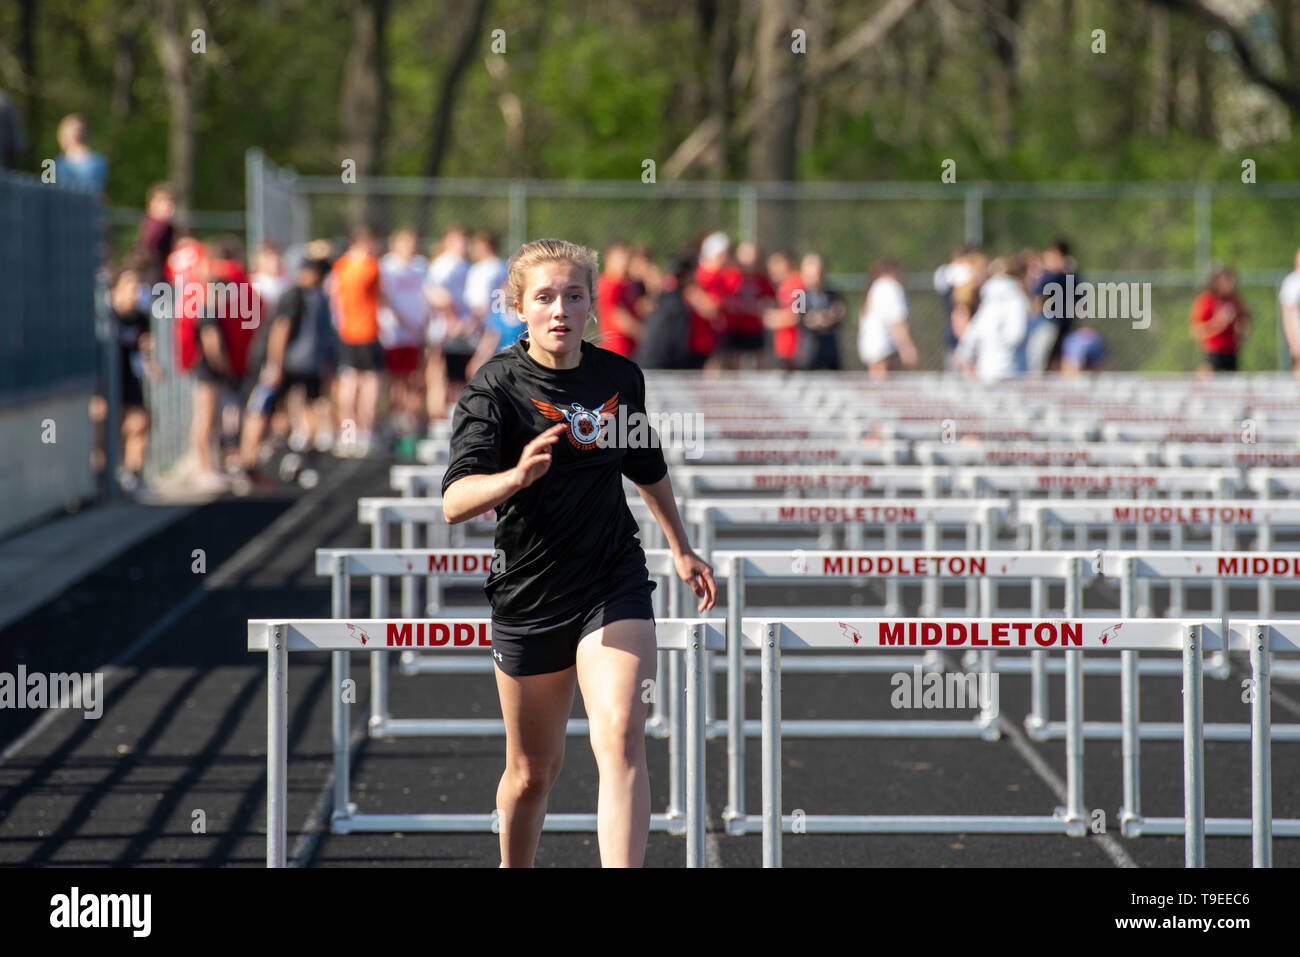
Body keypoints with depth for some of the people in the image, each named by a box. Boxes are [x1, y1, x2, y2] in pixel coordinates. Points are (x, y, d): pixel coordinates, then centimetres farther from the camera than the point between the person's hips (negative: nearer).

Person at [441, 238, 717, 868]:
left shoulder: (621, 377, 2)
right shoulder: (495, 386, -12)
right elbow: (454, 503, -25)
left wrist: (681, 549, 32)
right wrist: (517, 476, -45)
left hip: (615, 586, 1)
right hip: (529, 597, -1)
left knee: (620, 739, -20)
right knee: (534, 770, 11)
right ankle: (514, 869, 38)